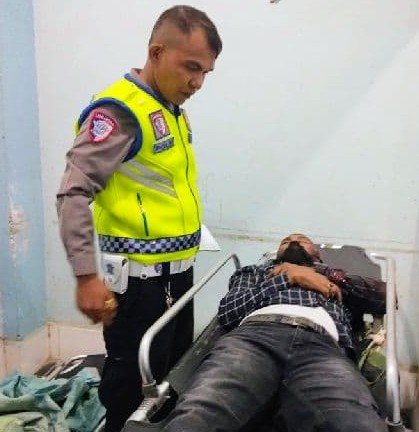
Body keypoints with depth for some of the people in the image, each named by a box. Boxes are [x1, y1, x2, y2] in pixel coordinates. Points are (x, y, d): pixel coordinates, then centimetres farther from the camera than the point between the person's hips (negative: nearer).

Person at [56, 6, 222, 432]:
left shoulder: (174, 111, 12)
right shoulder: (119, 109, -16)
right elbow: (73, 195, -21)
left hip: (177, 270, 9)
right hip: (139, 278, -9)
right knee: (133, 388, 4)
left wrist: (185, 250, 18)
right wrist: (87, 276, -25)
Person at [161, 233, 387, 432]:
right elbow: (227, 313, 17)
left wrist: (327, 276, 17)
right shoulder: (255, 271, 38)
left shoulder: (332, 275, 41)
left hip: (321, 345, 0)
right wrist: (288, 279, 14)